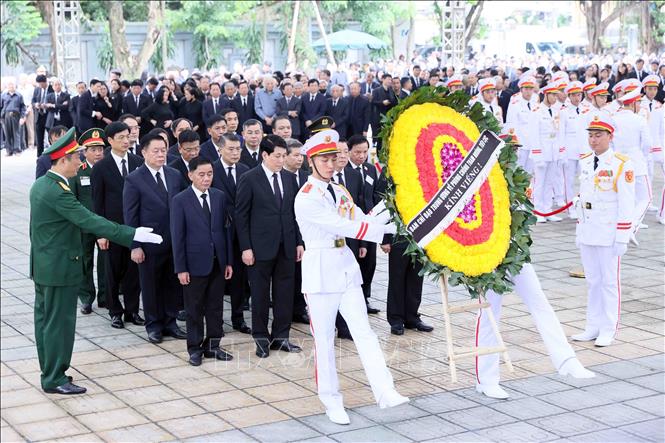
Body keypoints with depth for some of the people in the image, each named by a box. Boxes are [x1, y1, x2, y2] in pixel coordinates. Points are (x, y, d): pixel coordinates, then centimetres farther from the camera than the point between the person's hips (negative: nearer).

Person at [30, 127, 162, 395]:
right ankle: (54, 379, 7)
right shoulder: (56, 191, -24)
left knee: (45, 319, 16)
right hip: (59, 268, -10)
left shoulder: (40, 184, 7)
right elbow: (89, 221, -29)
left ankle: (49, 371, 27)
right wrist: (132, 234, -30)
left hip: (42, 266, 10)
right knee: (59, 322, -1)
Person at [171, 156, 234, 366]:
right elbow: (177, 236, -7)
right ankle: (195, 348, 18)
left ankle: (212, 345, 22)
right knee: (194, 309, 7)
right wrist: (180, 268, -10)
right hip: (195, 263, -4)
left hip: (218, 262, 4)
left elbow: (226, 228, 7)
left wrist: (229, 261, 4)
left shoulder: (219, 196, 4)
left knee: (215, 306, 11)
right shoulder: (180, 201, -7)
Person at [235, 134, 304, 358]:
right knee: (260, 294, 5)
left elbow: (295, 212, 12)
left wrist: (299, 242, 7)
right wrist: (246, 247, -10)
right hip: (261, 246, -4)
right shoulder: (249, 179, -6)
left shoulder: (289, 178, 8)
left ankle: (281, 336, 18)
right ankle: (261, 338, 16)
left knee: (285, 292, 7)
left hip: (286, 246, 4)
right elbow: (241, 216, -5)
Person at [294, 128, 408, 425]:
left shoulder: (340, 192, 13)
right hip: (320, 269, -6)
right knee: (325, 338, 3)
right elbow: (341, 227, -21)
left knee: (364, 332, -1)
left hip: (346, 267, 6)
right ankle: (331, 400, 13)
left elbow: (361, 221, 4)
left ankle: (385, 392, -6)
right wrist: (382, 231, -25)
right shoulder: (306, 198, -12)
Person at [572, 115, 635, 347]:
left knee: (610, 281, 2)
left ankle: (609, 330, 10)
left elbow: (626, 205, -11)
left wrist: (622, 238, -13)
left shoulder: (622, 165, -10)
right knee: (593, 280, 12)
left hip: (609, 235, -6)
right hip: (587, 232, 6)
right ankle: (593, 326, 19)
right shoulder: (584, 162, 9)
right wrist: (579, 230, 14)